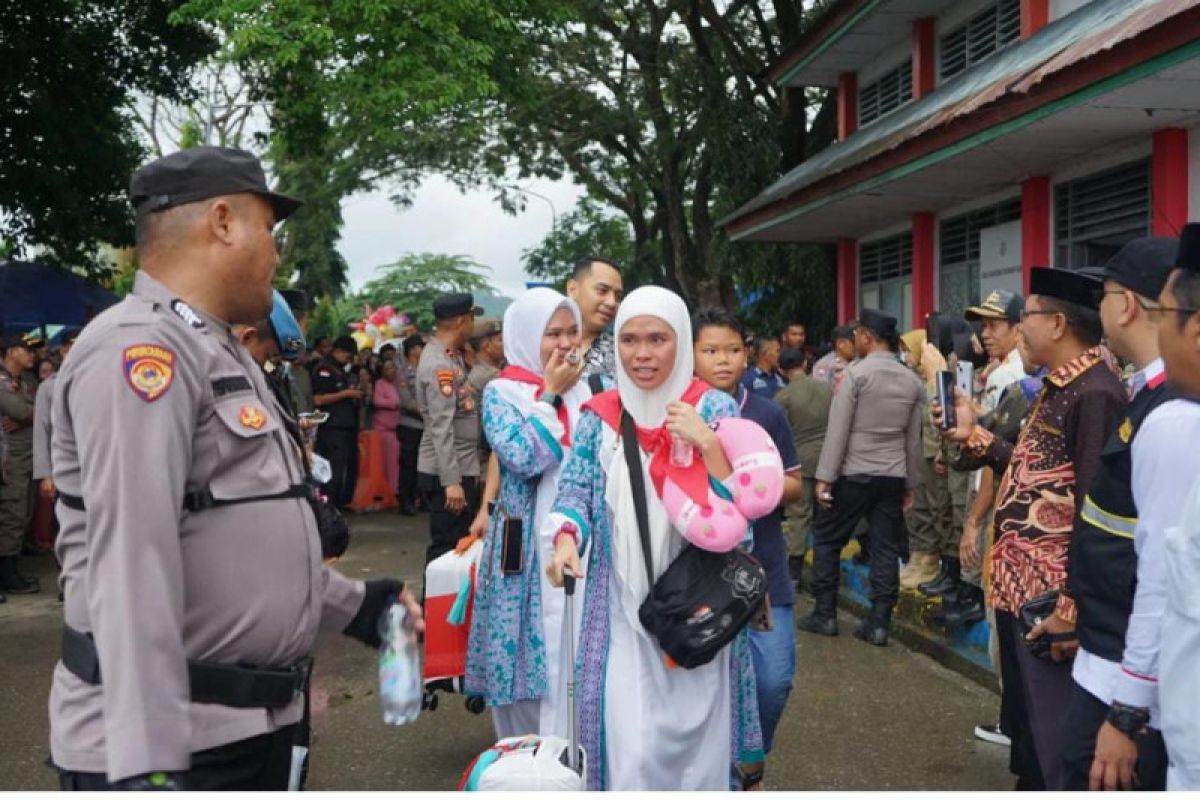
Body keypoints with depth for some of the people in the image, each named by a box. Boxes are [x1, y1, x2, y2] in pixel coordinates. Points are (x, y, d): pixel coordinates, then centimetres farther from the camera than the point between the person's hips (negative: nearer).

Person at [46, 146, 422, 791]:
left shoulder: (217, 355, 16)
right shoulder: (141, 349, -16)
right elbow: (133, 566, -25)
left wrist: (355, 606, 21)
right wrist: (147, 761, -29)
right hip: (166, 739, -9)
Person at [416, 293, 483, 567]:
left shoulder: (452, 356, 11)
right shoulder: (438, 364, -18)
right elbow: (441, 428, -24)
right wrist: (451, 481, -26)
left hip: (463, 469, 9)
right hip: (446, 474, -9)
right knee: (447, 548, -2)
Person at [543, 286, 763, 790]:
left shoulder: (715, 409, -3)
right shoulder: (599, 417, 4)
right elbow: (574, 491, 4)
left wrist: (707, 442, -21)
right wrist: (566, 539, -16)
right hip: (621, 605, 2)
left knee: (694, 727, 5)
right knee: (626, 739, 0)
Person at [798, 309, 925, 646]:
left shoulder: (855, 374, -10)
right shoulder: (913, 381, 7)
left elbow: (838, 430, -12)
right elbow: (914, 439, 11)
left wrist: (825, 477, -10)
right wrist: (910, 483, 17)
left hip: (853, 474, -5)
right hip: (892, 477, 5)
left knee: (827, 541, 9)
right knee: (885, 548, 6)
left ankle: (824, 615, 13)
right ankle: (878, 623, 6)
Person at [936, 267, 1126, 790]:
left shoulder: (1094, 394, -20)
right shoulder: (1058, 387, 11)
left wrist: (1072, 606, -22)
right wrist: (972, 436, 14)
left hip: (1051, 595, -10)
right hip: (1019, 584, 10)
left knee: (1053, 737, 2)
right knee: (1022, 718, 24)